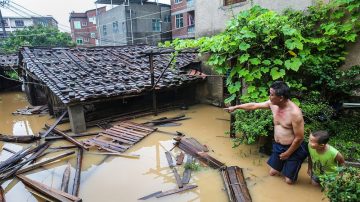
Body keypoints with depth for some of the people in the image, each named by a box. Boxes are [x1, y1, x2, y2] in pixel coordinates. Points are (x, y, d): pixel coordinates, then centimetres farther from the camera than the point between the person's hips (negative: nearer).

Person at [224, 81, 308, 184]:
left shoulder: (295, 113, -29)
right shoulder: (272, 104, -9)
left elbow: (299, 138, -23)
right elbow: (254, 105, 5)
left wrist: (287, 154, -12)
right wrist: (235, 107, 11)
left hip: (293, 149, -6)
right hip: (278, 146, 6)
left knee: (289, 180, 7)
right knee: (272, 173, 17)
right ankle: (285, 164, 43)